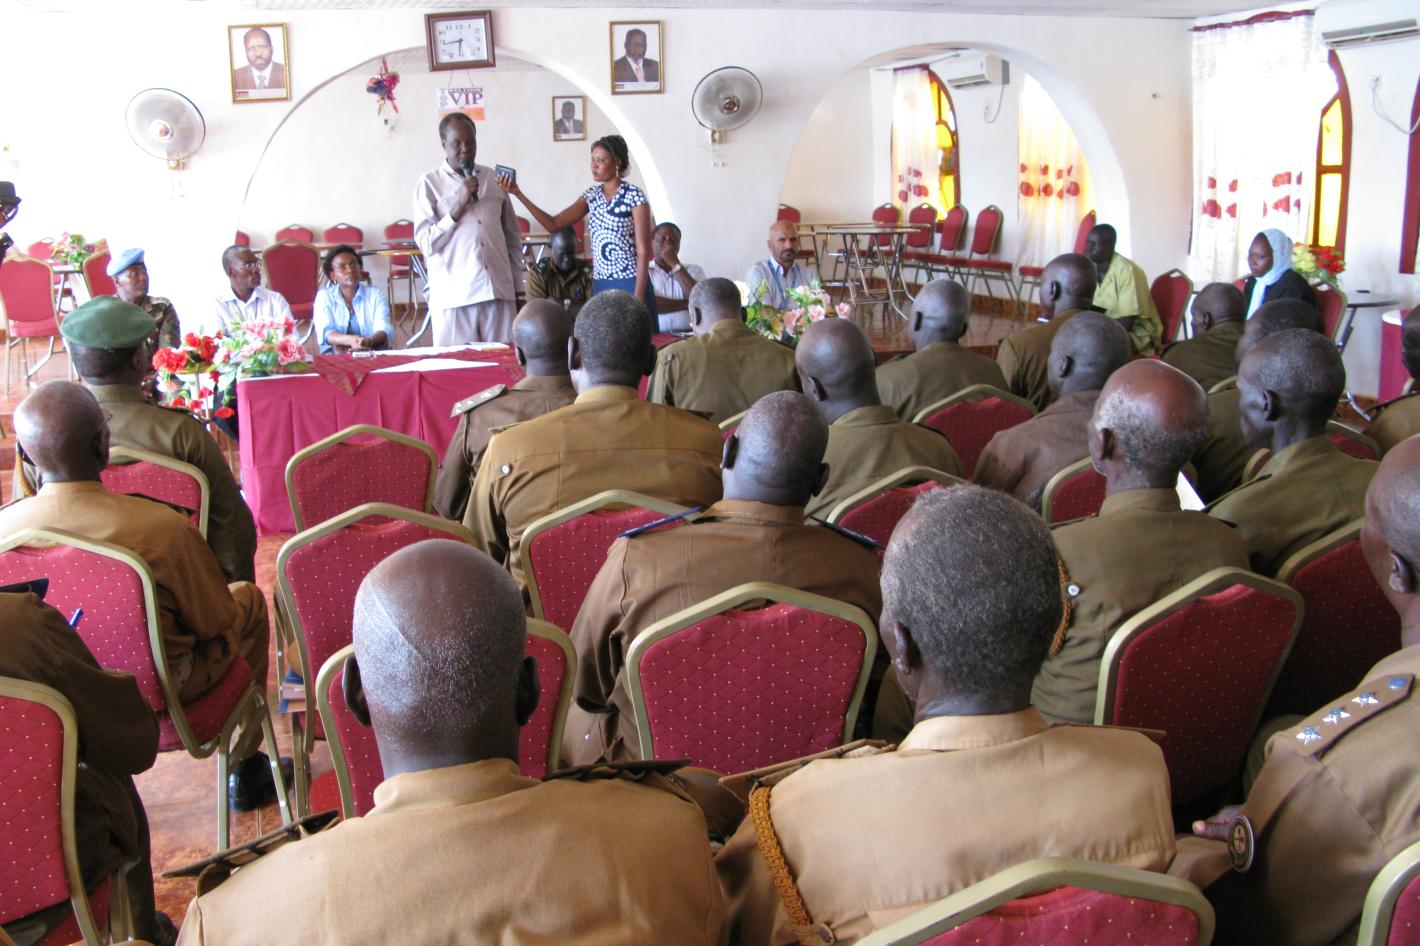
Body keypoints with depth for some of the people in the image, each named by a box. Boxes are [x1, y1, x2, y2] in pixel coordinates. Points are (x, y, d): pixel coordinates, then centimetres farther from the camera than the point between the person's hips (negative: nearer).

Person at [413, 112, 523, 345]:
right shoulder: (430, 184, 3)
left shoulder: (493, 179, 13)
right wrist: (458, 206, -9)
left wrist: (515, 283, 16)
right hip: (453, 296, -3)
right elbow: (426, 243, -4)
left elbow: (512, 236, 20)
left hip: (498, 291, 3)